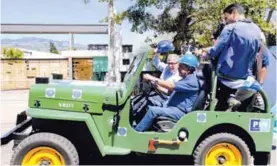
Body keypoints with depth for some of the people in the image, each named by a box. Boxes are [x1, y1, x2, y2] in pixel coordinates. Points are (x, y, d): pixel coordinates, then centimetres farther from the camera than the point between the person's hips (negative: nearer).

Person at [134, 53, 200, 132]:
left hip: (180, 112, -10)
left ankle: (135, 132, -16)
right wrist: (155, 86, 6)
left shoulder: (192, 81, -16)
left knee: (153, 110, -25)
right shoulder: (185, 79, 17)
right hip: (172, 106, 10)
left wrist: (153, 79, -24)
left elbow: (171, 86, -26)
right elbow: (169, 91, 19)